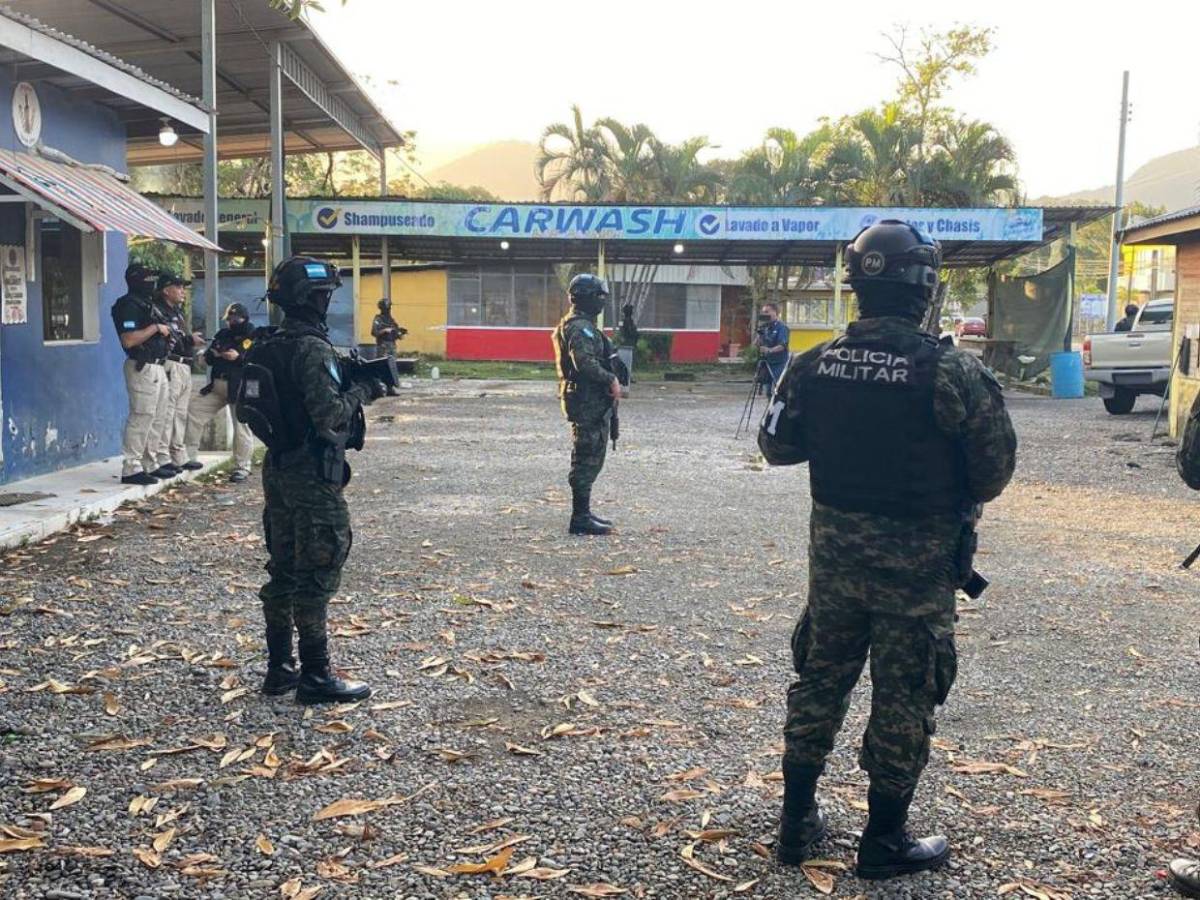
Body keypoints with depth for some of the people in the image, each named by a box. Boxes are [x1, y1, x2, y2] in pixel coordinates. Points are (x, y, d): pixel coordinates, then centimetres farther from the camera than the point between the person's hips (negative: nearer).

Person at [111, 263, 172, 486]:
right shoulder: (128, 305, -13)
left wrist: (166, 332, 9)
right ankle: (131, 469, -7)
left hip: (157, 368, 10)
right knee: (140, 417, -10)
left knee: (154, 418, 14)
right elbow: (128, 340, -23)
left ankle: (149, 465, 23)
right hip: (142, 367, -10)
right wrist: (155, 328, -18)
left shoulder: (148, 304, 18)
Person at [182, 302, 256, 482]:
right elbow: (208, 359, 18)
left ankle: (241, 468, 3)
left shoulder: (254, 337, -1)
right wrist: (214, 354, -5)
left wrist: (239, 357, -26)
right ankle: (189, 457, 12)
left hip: (240, 388, -6)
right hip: (217, 385, 6)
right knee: (192, 412, 3)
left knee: (241, 426, -7)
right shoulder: (223, 335, 17)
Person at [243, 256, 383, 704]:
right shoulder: (312, 348, -17)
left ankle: (279, 667, 21)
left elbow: (246, 409, 17)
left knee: (283, 570, 14)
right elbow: (330, 415, -24)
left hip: (277, 468, 9)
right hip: (312, 474, -9)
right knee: (315, 575, -4)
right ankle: (316, 676, 2)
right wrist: (361, 391, -6)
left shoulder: (266, 347, 10)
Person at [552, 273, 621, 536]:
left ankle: (583, 513, 23)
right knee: (587, 461, -8)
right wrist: (611, 380, -19)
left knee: (590, 460, 16)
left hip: (592, 402, 11)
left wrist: (609, 380, 15)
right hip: (588, 403, -11)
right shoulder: (580, 328, -16)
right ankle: (580, 519, -5)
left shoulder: (580, 325, 18)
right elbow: (586, 363, -29)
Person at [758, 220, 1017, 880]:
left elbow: (776, 446, 6)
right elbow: (994, 470, -11)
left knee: (820, 679, 17)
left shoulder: (815, 365, -5)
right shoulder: (952, 372, -17)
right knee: (903, 697, 9)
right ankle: (884, 840, 21)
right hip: (917, 557, -4)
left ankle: (796, 822, 28)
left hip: (835, 547, 4)